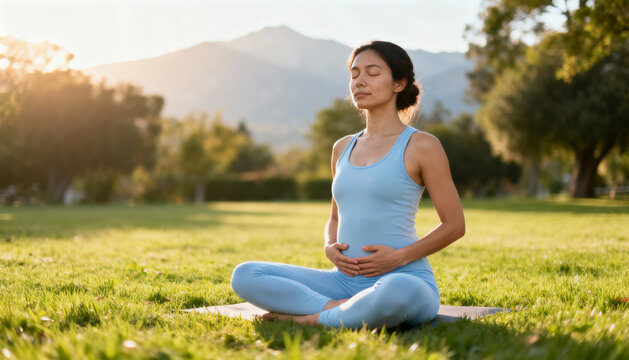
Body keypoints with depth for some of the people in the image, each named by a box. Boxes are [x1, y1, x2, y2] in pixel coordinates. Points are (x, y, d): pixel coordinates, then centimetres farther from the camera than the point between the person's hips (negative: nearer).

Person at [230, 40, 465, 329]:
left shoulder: (421, 146, -2)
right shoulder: (343, 148, 15)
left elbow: (454, 224, 0)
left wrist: (400, 256, -13)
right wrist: (329, 247, 2)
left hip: (406, 278, -5)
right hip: (345, 281, 5)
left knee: (395, 294, -43)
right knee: (244, 275, -10)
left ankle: (314, 319, -17)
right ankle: (341, 309, -16)